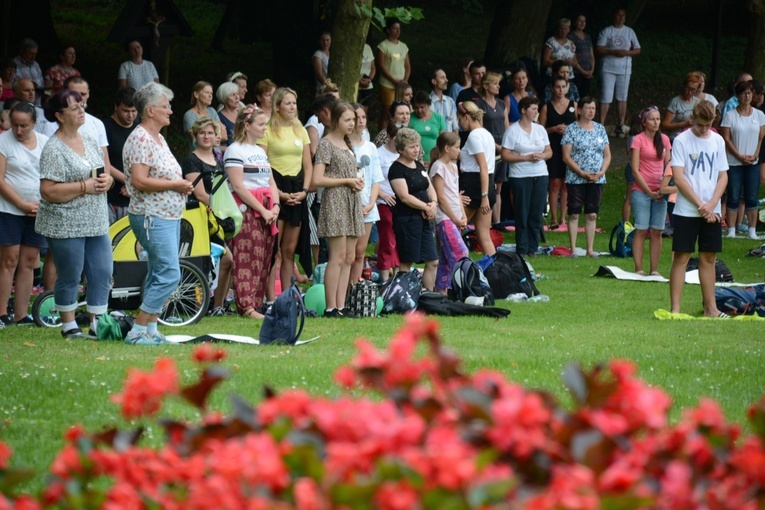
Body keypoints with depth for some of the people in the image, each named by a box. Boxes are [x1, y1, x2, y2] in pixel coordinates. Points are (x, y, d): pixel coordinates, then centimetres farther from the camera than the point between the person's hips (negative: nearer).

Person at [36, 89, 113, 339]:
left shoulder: (89, 140, 12)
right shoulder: (54, 149, -11)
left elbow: (103, 172, 21)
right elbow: (48, 191, -18)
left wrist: (106, 180, -3)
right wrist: (84, 187, -19)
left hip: (96, 223, 7)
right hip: (66, 224, -7)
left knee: (103, 273, 5)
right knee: (69, 277, 1)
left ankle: (97, 324, 15)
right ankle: (69, 325, 15)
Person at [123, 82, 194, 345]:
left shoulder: (158, 139, 16)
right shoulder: (140, 139, -14)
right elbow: (139, 181, -23)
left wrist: (182, 185, 10)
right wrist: (174, 185, -17)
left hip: (169, 215, 10)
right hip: (153, 217, -10)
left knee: (158, 275, 11)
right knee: (169, 274, -14)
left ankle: (152, 330, 16)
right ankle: (137, 331, -11)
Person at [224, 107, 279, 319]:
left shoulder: (261, 151, 20)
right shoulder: (235, 150, -6)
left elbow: (271, 182, 19)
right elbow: (238, 186, -13)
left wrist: (275, 206, 0)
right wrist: (262, 210, -15)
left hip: (267, 212, 8)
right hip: (246, 210, -8)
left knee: (264, 259, 5)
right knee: (248, 258, -12)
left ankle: (258, 303, 8)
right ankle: (246, 306, -15)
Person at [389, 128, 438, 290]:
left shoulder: (419, 166, 15)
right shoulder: (397, 169, -10)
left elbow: (430, 188, 17)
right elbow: (405, 197, -17)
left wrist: (433, 203, -4)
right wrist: (426, 207, -14)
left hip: (424, 219, 8)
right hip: (406, 220, -8)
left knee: (433, 262, 7)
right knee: (406, 264, -3)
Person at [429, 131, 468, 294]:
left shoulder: (453, 166, 16)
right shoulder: (438, 167, -11)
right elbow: (440, 197, -14)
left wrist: (463, 216, 8)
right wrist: (455, 219, -12)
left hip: (455, 218, 9)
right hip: (445, 218, -9)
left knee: (446, 258, 9)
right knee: (461, 254, -17)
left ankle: (442, 290, 11)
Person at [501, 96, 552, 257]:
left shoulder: (540, 129, 12)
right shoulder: (512, 131, -4)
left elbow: (549, 152, 16)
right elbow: (505, 155, -10)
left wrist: (542, 155, -7)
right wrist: (527, 157, -15)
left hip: (541, 176, 5)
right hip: (520, 177, -5)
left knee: (537, 214, 4)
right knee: (522, 215, -3)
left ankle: (532, 249, 11)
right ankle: (522, 250, 3)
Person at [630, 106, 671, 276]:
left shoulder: (664, 139, 11)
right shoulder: (638, 140, -3)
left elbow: (668, 165, 14)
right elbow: (635, 170, -7)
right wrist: (649, 192, -11)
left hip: (660, 192, 4)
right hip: (641, 191, -4)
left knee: (657, 231, 3)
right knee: (641, 230, -5)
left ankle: (654, 270, 6)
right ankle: (638, 269, -1)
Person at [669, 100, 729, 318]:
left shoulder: (717, 141, 8)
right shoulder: (681, 141, -5)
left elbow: (723, 177, 8)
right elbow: (678, 178, -10)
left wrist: (711, 204, -7)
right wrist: (700, 205, -13)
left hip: (712, 212, 4)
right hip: (686, 210, -4)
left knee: (708, 258, 8)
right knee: (681, 257, -5)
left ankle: (710, 307, 14)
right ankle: (675, 308, -4)